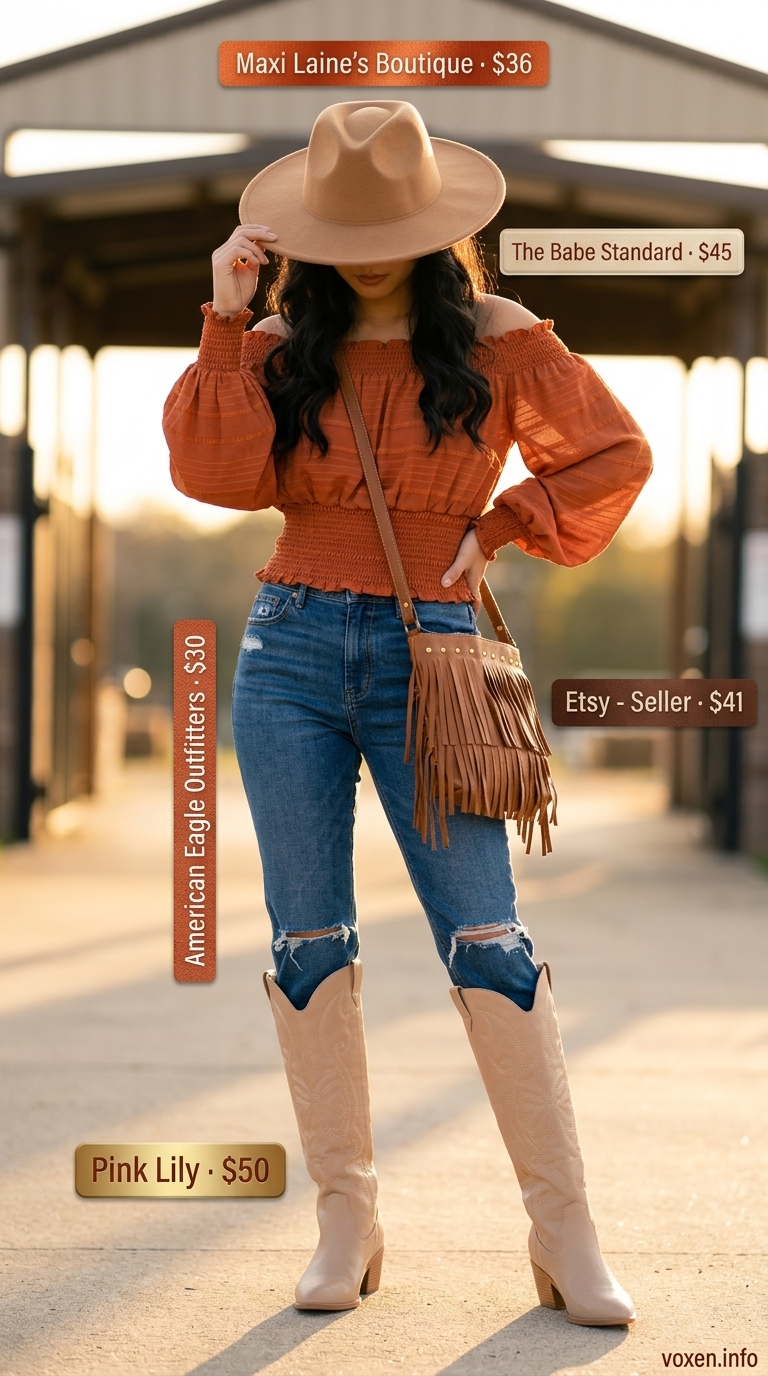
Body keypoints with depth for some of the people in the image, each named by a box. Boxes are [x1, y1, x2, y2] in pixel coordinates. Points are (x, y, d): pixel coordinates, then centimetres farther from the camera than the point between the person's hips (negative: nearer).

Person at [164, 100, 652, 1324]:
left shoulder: (494, 341, 4)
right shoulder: (282, 349, 9)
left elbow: (616, 455, 9)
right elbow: (215, 474, -6)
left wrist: (495, 530, 2)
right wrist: (226, 325, -9)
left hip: (428, 652, -2)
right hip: (292, 650, 3)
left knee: (487, 941, -9)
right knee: (310, 942, 2)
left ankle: (566, 1235, -2)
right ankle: (346, 1219, 12)